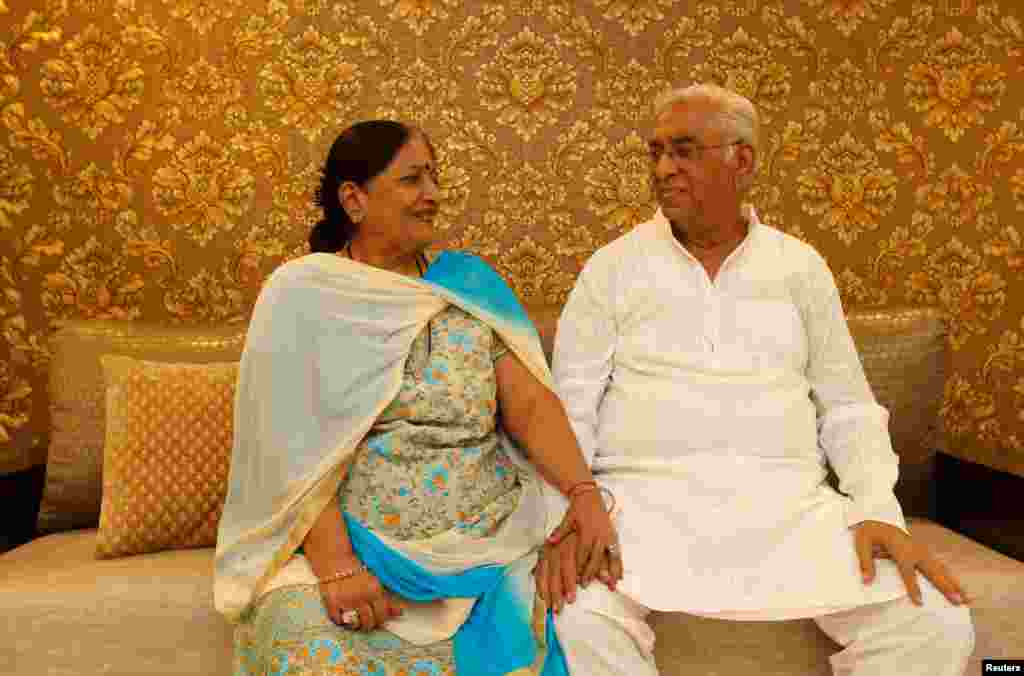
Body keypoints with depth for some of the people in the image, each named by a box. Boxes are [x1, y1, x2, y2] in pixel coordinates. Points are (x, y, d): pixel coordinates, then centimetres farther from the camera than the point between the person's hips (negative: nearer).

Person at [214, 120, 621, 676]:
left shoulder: (470, 282, 8)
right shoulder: (299, 295, 0)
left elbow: (530, 402, 1)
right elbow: (294, 451, -8)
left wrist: (583, 490, -15)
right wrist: (335, 566, -19)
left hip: (490, 544, 2)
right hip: (346, 544, -2)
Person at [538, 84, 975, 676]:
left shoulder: (801, 266, 12)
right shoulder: (614, 267, 5)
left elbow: (847, 408, 13)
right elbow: (570, 408, 2)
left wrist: (878, 511, -3)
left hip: (789, 500, 3)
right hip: (647, 495, -2)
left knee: (938, 623, -17)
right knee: (580, 621, -31)